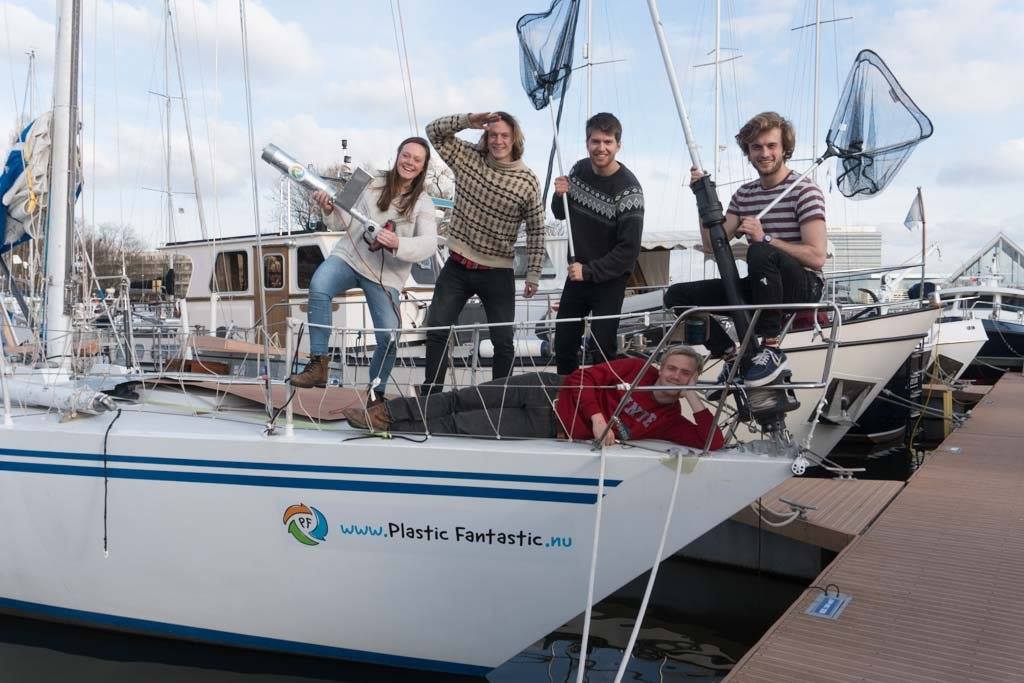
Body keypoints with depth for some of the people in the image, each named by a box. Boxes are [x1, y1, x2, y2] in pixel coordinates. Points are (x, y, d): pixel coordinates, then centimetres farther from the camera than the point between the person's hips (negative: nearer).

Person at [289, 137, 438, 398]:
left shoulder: (423, 205, 2)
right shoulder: (372, 185, 5)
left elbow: (429, 244, -13)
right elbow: (347, 222, 11)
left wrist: (397, 243, -31)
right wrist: (330, 210, -12)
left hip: (385, 275, 0)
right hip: (348, 257, 0)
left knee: (389, 337, -11)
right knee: (318, 286, -31)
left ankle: (375, 393, 15)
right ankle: (318, 365, -25)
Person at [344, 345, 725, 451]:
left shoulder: (669, 421, 4)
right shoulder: (637, 369, 3)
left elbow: (713, 442, -6)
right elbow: (585, 377, -1)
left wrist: (694, 398, -10)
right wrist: (598, 418, -16)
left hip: (548, 430, -1)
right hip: (549, 390, 1)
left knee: (461, 426, -8)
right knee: (460, 400, -8)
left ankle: (386, 427, -2)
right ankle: (386, 412, 4)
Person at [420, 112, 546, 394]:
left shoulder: (528, 181, -7)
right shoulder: (468, 158, 0)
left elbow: (536, 230, -3)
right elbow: (434, 131, 0)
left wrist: (533, 275, -4)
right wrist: (469, 120, -15)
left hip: (497, 273, -2)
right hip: (457, 266, 2)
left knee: (504, 341, 3)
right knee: (436, 329, 3)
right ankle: (430, 395, 14)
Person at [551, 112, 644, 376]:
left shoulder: (628, 189, -20)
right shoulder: (579, 169, -1)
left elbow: (629, 248, -22)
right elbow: (560, 214, 11)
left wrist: (589, 271, -22)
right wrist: (560, 196, -11)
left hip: (610, 278, -6)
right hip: (577, 272, 6)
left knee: (602, 347, -8)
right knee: (563, 344, 13)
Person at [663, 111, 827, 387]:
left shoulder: (805, 190, -8)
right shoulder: (744, 194, 11)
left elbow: (816, 257, -17)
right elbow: (712, 244, 5)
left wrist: (765, 238, -26)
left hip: (803, 286, -6)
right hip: (761, 287, 6)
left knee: (760, 253, -39)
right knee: (677, 295, -6)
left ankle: (771, 348, -26)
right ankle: (731, 356, -2)